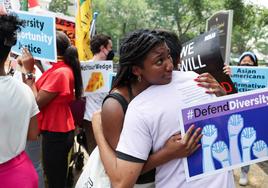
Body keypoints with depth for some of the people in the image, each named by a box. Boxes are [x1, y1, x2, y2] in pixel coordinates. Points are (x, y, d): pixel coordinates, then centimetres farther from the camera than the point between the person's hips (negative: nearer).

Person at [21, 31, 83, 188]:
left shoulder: (59, 73, -22)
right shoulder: (62, 68, 9)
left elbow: (36, 103, -20)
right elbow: (42, 96, 7)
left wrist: (29, 71, -18)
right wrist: (31, 68, 2)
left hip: (55, 134, -10)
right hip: (59, 131, 10)